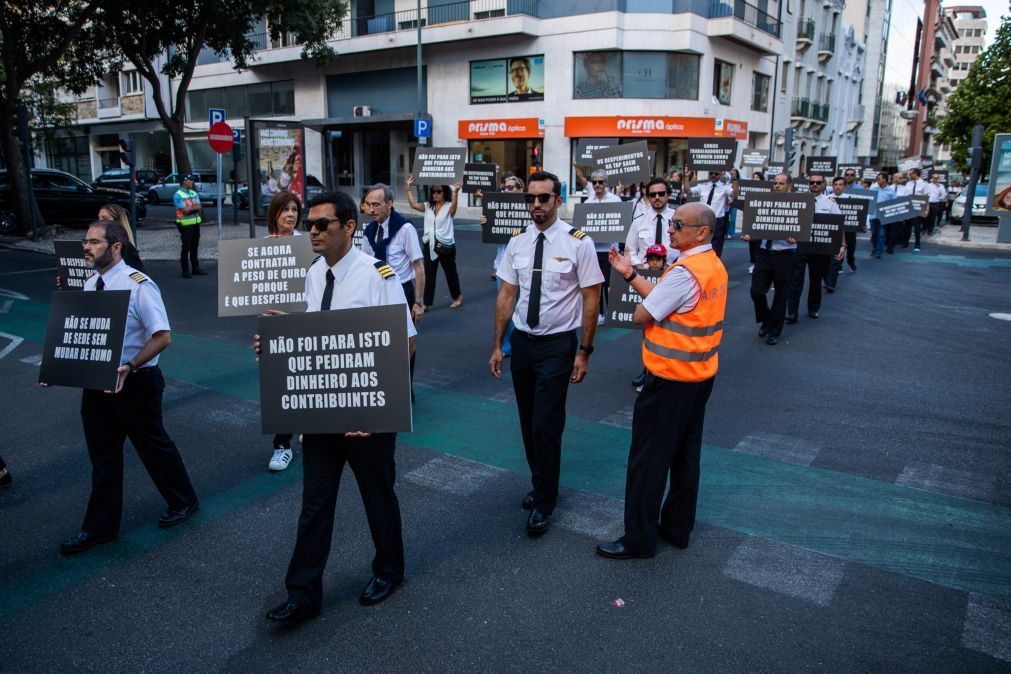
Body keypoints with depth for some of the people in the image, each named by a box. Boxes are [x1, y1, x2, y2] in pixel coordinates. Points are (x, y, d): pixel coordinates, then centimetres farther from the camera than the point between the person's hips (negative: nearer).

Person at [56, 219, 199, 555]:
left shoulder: (138, 285, -18)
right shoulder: (90, 284, 5)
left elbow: (162, 336, -22)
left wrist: (129, 368, -30)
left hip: (134, 383, -7)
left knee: (154, 446, 10)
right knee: (102, 455, 15)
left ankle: (183, 502, 33)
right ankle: (100, 526, 29)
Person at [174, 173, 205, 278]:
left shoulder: (194, 193, 13)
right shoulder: (178, 195, -9)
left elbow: (200, 208, 3)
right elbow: (185, 210, -18)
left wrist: (190, 208, -14)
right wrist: (195, 207, -5)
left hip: (196, 223, 6)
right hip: (185, 225, -6)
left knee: (194, 247, 12)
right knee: (186, 248, -3)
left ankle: (196, 268, 20)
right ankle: (185, 271, 1)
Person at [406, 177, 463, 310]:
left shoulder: (449, 207, -7)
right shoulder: (428, 207, 6)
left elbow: (454, 206, -30)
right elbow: (413, 204, -4)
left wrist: (456, 192, -48)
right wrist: (409, 188, -11)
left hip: (445, 244, -4)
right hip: (429, 244, 4)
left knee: (450, 272, 13)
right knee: (428, 274, 4)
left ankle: (457, 296, 34)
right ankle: (426, 303, 8)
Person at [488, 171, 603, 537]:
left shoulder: (578, 243, -12)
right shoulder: (517, 242, 2)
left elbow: (591, 300, -9)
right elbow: (506, 295, 6)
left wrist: (584, 352, -9)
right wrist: (497, 345, 5)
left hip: (557, 345, -5)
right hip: (522, 341, 5)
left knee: (546, 426, -4)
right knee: (528, 423, 16)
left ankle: (543, 504, 16)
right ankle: (541, 486, 38)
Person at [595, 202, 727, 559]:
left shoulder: (685, 271, -23)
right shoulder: (714, 266, 8)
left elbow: (642, 315, -20)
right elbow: (662, 298, 9)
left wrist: (643, 309, 2)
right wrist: (630, 274, 7)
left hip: (671, 377, -10)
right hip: (701, 373, 10)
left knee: (649, 458, 2)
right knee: (685, 453, 18)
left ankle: (639, 539, 13)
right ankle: (677, 527, 31)